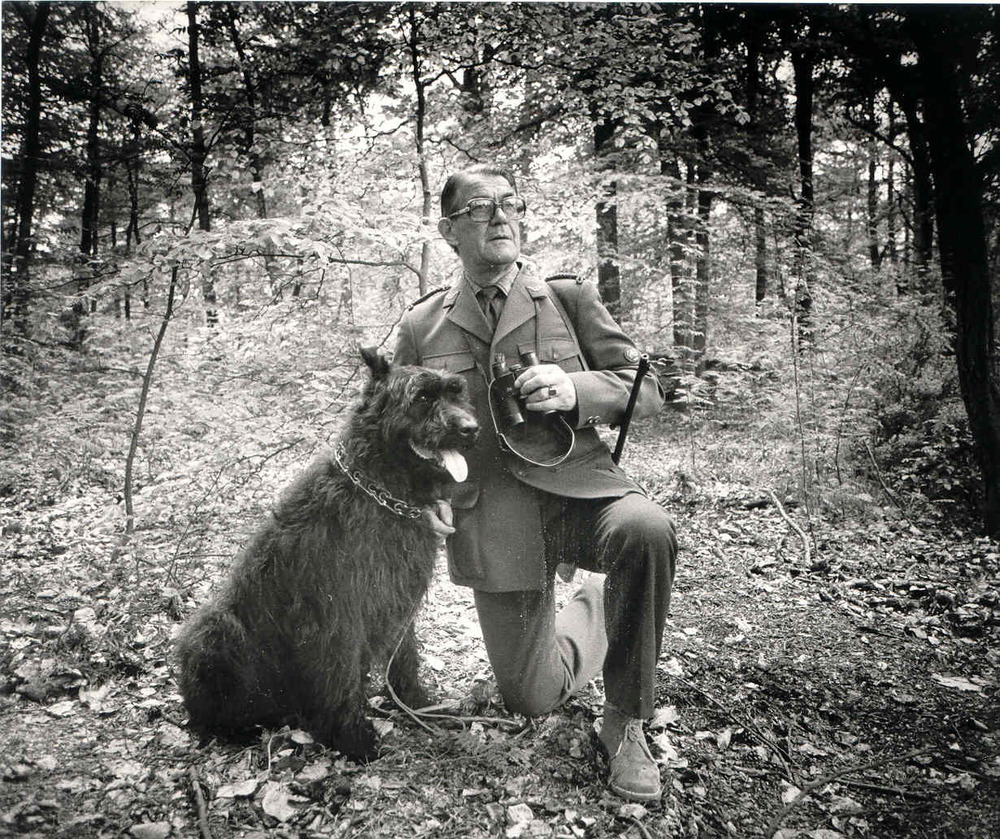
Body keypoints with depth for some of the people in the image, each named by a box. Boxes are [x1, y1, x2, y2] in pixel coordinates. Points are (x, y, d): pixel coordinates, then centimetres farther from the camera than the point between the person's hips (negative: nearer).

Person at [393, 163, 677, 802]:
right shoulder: (421, 327, 8)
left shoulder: (570, 299, 5)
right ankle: (591, 614, 36)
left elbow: (646, 389, 2)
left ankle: (625, 721, -11)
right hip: (493, 520, 1)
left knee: (646, 531, -36)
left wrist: (574, 390, -17)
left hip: (577, 486, -1)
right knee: (532, 699, 1)